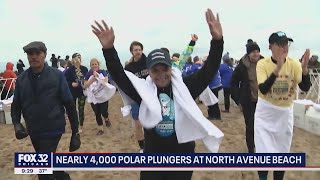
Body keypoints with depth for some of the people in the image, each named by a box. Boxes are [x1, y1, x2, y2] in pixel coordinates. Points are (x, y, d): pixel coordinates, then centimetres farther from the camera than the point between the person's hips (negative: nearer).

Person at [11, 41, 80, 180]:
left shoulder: (57, 75, -12)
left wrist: (75, 132, -11)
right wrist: (16, 123, -14)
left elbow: (69, 104, -10)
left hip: (52, 130, -5)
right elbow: (16, 104, 5)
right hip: (33, 131, 5)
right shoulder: (21, 78, -1)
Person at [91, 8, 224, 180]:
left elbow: (208, 70, -14)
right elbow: (119, 76, -13)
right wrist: (108, 49, -27)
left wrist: (217, 40, -27)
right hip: (152, 159, 1)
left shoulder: (185, 87, -7)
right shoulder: (144, 91, -6)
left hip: (183, 157, 0)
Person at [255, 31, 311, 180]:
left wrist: (304, 68, -33)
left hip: (285, 114, 3)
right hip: (265, 113, -3)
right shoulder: (262, 64, -14)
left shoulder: (294, 64, -7)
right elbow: (263, 89, -27)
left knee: (282, 154, 14)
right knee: (264, 153, -1)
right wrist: (277, 69, -38)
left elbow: (305, 88, -17)